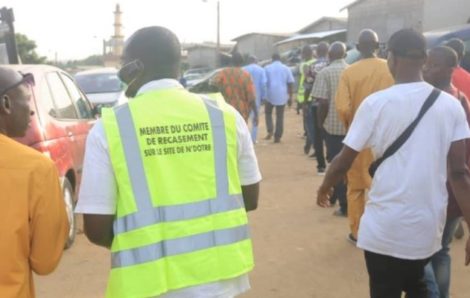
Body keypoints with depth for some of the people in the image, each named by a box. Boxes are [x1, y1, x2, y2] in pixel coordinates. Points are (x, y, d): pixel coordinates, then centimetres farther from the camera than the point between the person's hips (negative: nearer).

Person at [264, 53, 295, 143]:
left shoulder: (267, 68, 3)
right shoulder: (286, 68, 6)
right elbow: (290, 83, 2)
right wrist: (290, 97, 7)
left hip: (270, 95, -1)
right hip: (282, 96, 1)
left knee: (268, 113, 19)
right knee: (280, 116, 7)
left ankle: (270, 131, 1)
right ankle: (278, 137, 7)